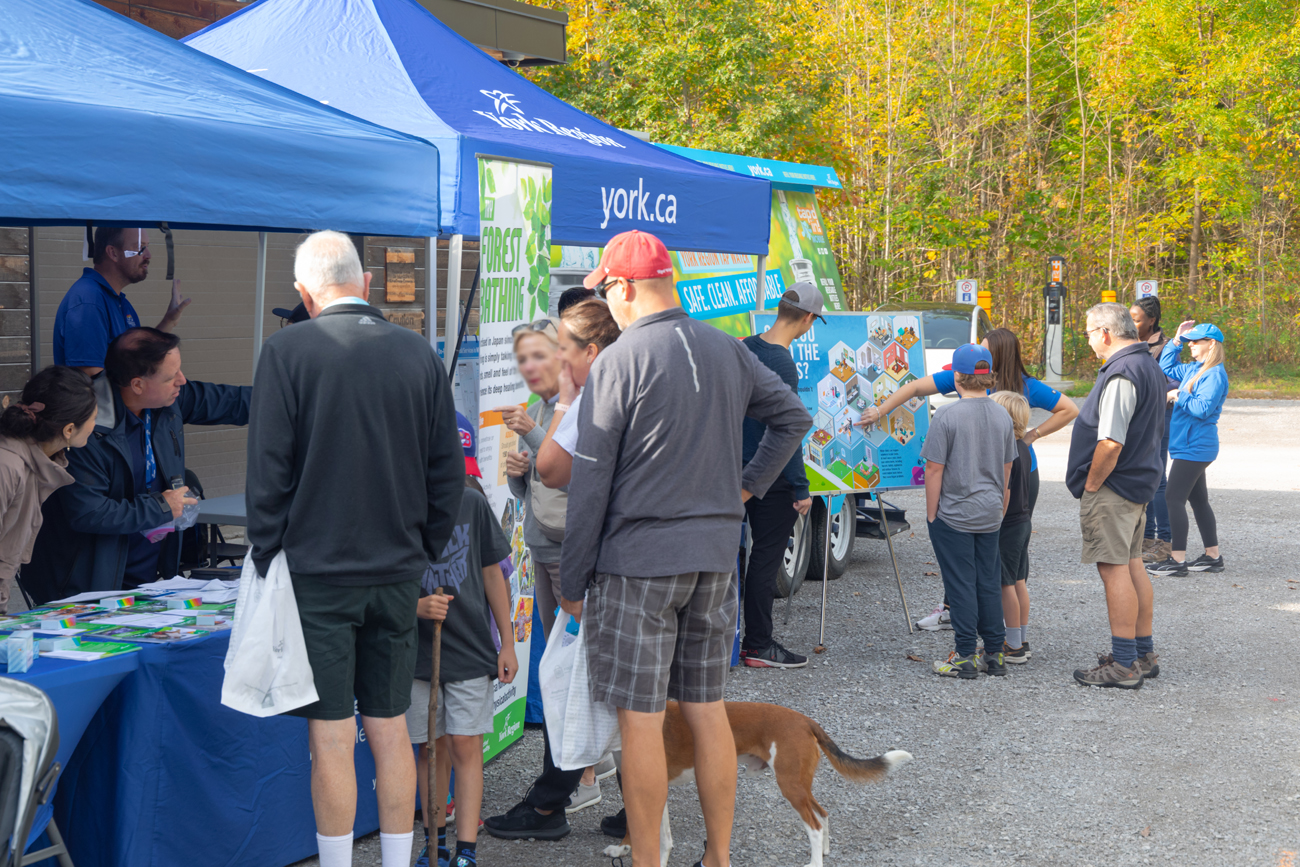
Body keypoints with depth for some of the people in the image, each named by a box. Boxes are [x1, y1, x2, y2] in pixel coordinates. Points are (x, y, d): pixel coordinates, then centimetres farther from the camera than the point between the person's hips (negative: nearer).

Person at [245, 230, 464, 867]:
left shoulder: (287, 350, -8)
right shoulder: (420, 355, 3)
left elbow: (268, 472, -8)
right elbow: (448, 473, 8)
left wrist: (268, 562, 1)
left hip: (317, 572, -4)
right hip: (398, 571, 4)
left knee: (331, 738, 1)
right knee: (390, 730, 12)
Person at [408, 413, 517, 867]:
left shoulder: (473, 504, 1)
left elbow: (492, 575, 9)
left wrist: (507, 642, 9)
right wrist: (415, 608, -23)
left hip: (470, 648, 1)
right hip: (416, 652, -1)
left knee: (465, 746, -3)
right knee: (431, 747, 9)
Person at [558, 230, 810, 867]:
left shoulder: (617, 362, -11)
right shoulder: (728, 352, 7)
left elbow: (590, 483, -10)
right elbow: (794, 416, 19)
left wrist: (572, 580, -4)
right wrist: (747, 485, 19)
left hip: (636, 558, -6)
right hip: (716, 555, 6)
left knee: (640, 719, 0)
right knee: (707, 709, 13)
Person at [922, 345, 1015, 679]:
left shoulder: (947, 416, -15)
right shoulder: (1002, 417, 3)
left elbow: (934, 469, -13)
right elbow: (1006, 469, 12)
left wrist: (932, 513, -4)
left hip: (954, 514, -5)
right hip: (990, 514, 5)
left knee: (961, 585, 0)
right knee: (989, 582, 12)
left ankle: (965, 657, 4)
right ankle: (995, 654, 17)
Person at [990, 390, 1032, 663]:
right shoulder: (1022, 447, 7)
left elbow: (1004, 492, -22)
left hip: (1007, 525, -9)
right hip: (1023, 521, 9)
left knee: (1007, 585, -2)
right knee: (1019, 583, 15)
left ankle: (1014, 647, 3)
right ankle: (1020, 642, 22)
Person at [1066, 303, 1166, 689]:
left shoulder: (1121, 374, -20)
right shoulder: (1149, 367, 13)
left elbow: (1111, 443, -26)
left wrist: (1090, 486, -14)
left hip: (1112, 488, -10)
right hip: (1139, 483, 10)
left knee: (1114, 569, -7)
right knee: (1132, 565, 16)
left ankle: (1124, 664, -6)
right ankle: (1143, 653, 24)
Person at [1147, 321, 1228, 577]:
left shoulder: (1214, 374, -17)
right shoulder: (1195, 369, 12)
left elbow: (1203, 408, -26)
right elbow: (1167, 367, 25)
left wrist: (1179, 395, -13)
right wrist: (1177, 340, 15)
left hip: (1194, 447, -10)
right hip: (1194, 447, 10)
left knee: (1174, 498, -10)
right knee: (1198, 500, 13)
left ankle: (1177, 560, -9)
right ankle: (1213, 556, 20)